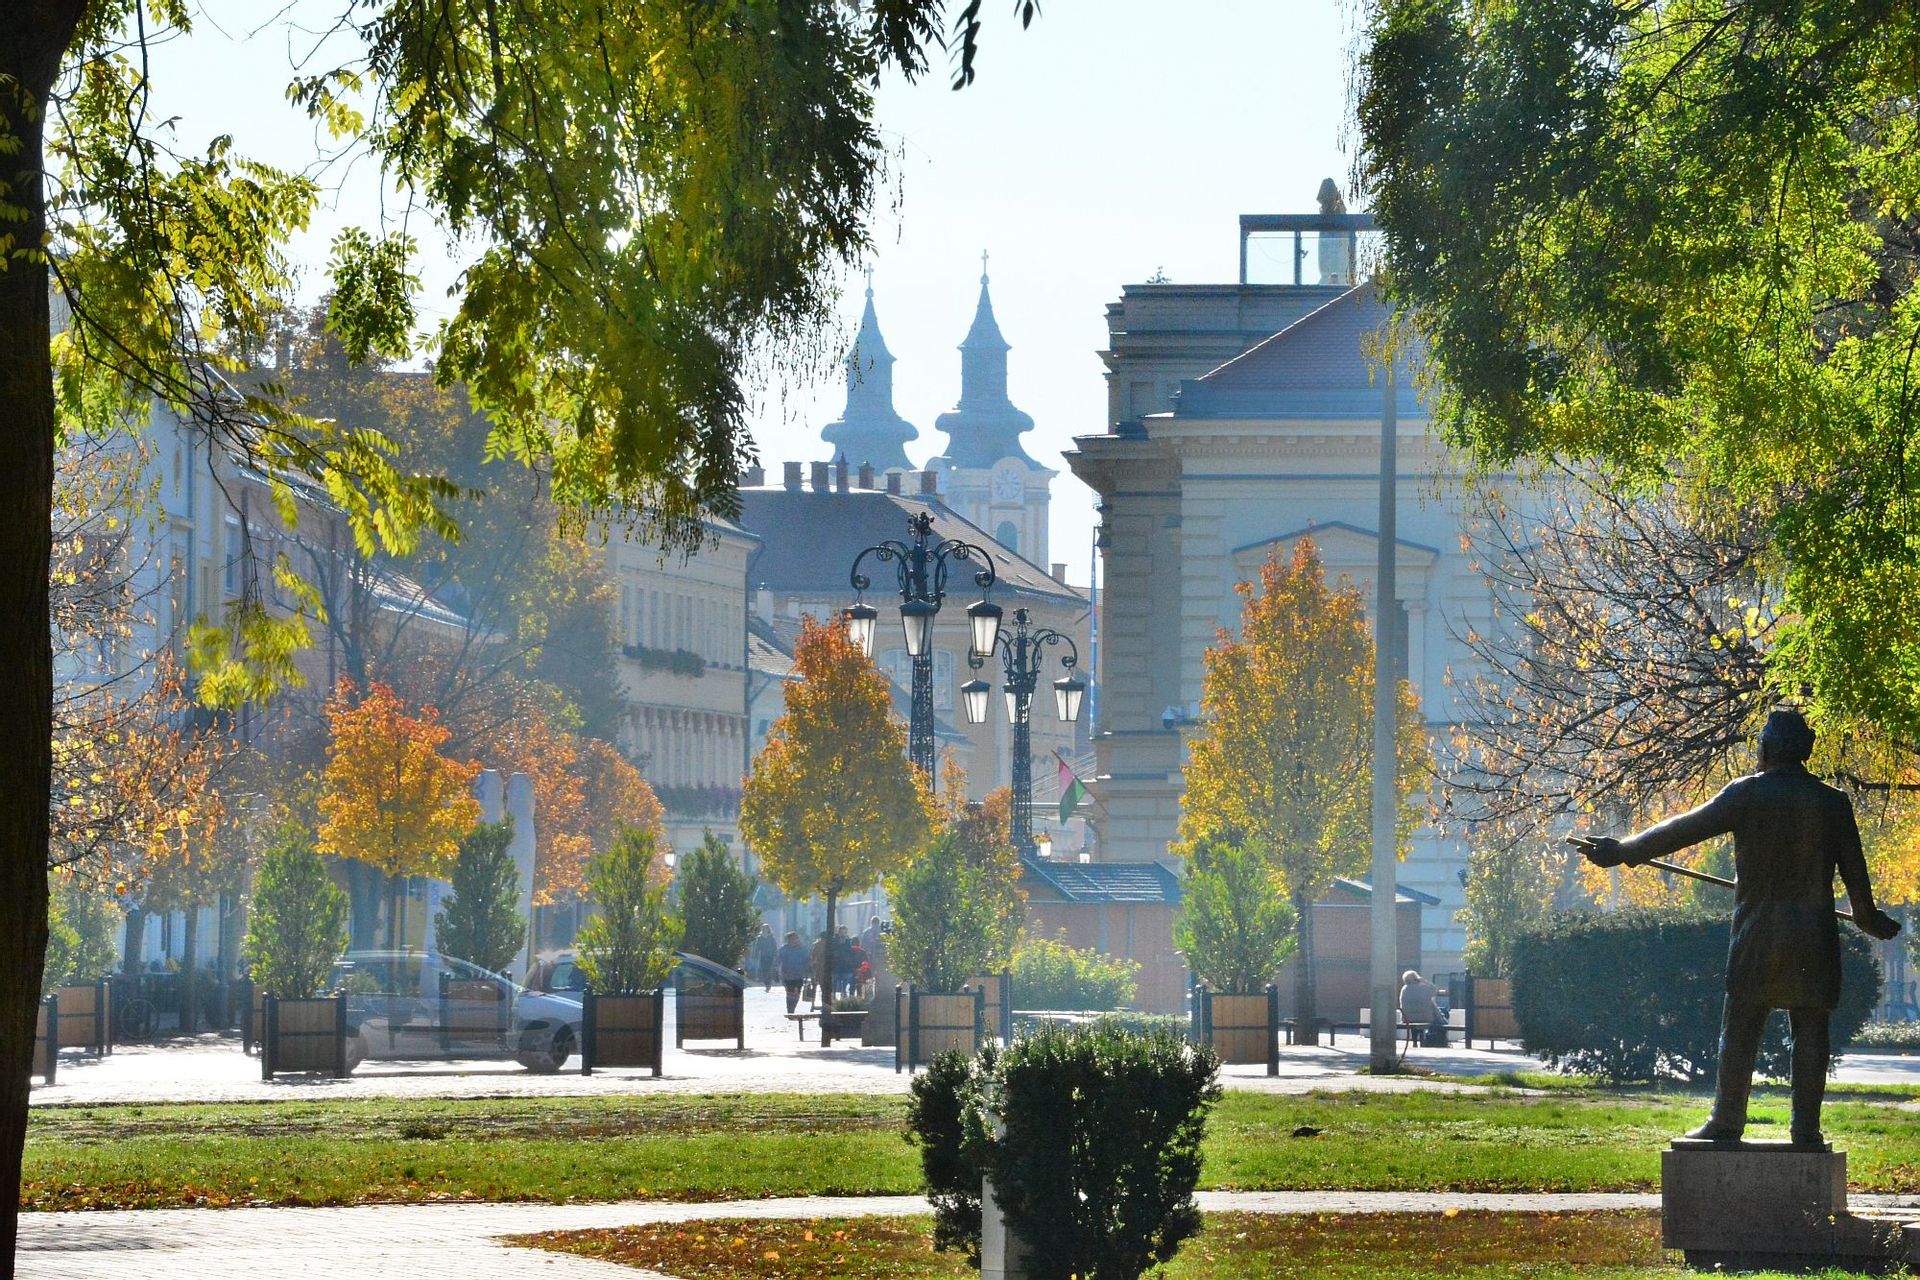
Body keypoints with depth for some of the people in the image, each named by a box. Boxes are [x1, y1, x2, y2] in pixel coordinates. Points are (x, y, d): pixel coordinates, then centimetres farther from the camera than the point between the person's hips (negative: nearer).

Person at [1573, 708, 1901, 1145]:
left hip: (1756, 932, -2)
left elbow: (1686, 828, -5)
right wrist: (1868, 918, 25)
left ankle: (1727, 1122, 2)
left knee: (1739, 1030, 3)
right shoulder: (1833, 802, 4)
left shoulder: (1747, 794, -4)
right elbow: (1854, 870, 9)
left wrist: (1623, 851, 1)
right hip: (1814, 938, 2)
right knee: (1810, 1031, 3)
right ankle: (1806, 1128, 0)